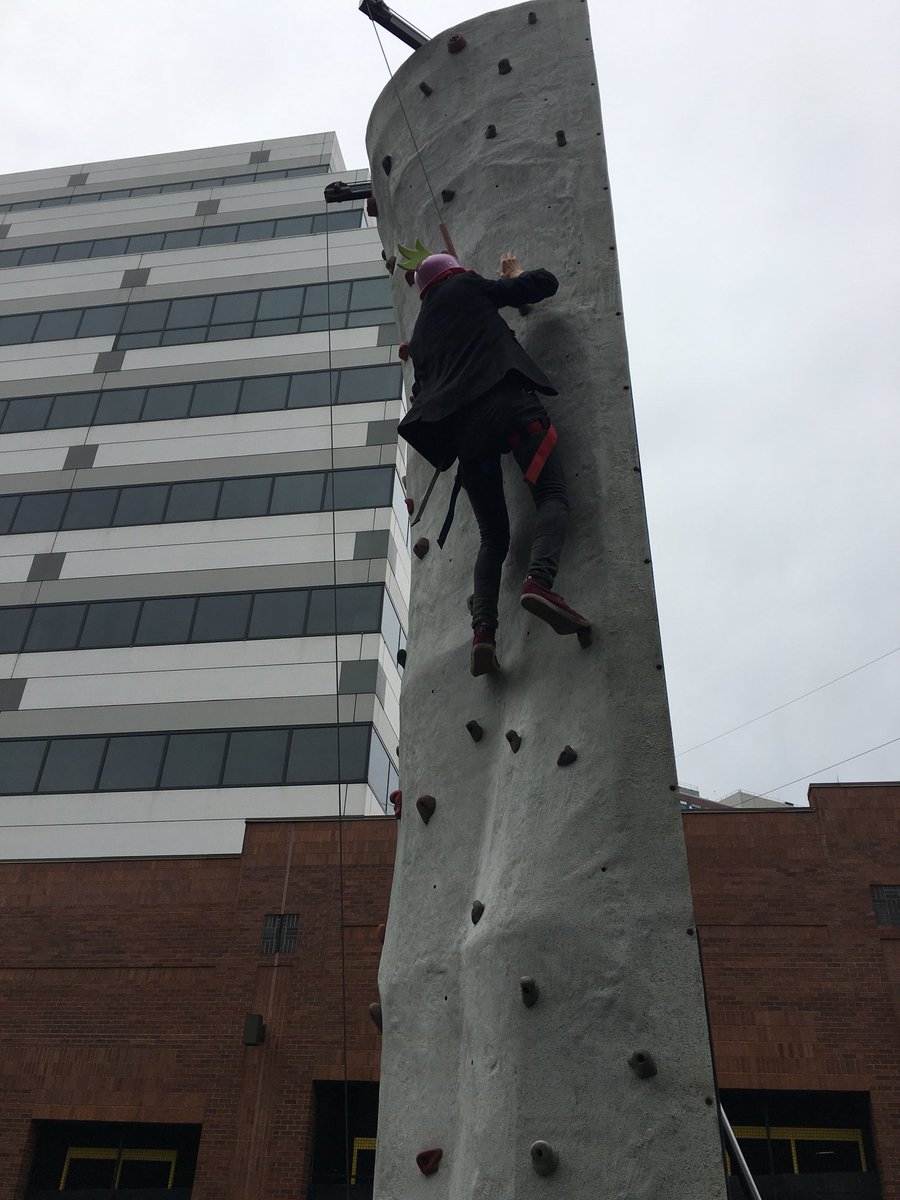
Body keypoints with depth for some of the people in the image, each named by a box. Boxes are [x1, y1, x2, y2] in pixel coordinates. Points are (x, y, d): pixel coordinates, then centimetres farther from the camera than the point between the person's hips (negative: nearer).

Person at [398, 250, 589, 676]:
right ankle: (539, 581, -38)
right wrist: (515, 275, 41)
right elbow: (546, 283, 21)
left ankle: (483, 629, -16)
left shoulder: (420, 334, 33)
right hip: (504, 401, -4)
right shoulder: (467, 287, 21)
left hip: (459, 425, 4)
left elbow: (423, 391, 32)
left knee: (493, 536, 5)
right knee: (552, 494, -10)